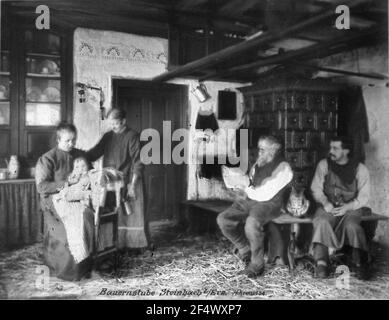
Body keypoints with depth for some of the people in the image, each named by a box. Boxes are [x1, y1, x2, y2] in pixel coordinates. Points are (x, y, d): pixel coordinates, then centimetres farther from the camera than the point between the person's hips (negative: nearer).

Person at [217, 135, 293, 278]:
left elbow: (266, 194, -14)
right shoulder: (258, 164, 16)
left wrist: (247, 191, -3)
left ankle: (257, 264, -14)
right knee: (223, 219, -12)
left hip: (269, 204, -7)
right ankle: (245, 250, 7)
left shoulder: (283, 168, -8)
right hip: (249, 201, 7)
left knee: (252, 223, -37)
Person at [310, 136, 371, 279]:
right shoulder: (324, 164, 5)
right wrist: (325, 202, -14)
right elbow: (316, 188, 5)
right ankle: (321, 262, -29)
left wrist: (346, 207, -18)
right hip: (328, 206, 1)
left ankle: (358, 262, -16)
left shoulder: (360, 168, 0)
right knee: (321, 222, -31)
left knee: (351, 225, -32)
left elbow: (363, 197, -2)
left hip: (351, 207, -1)